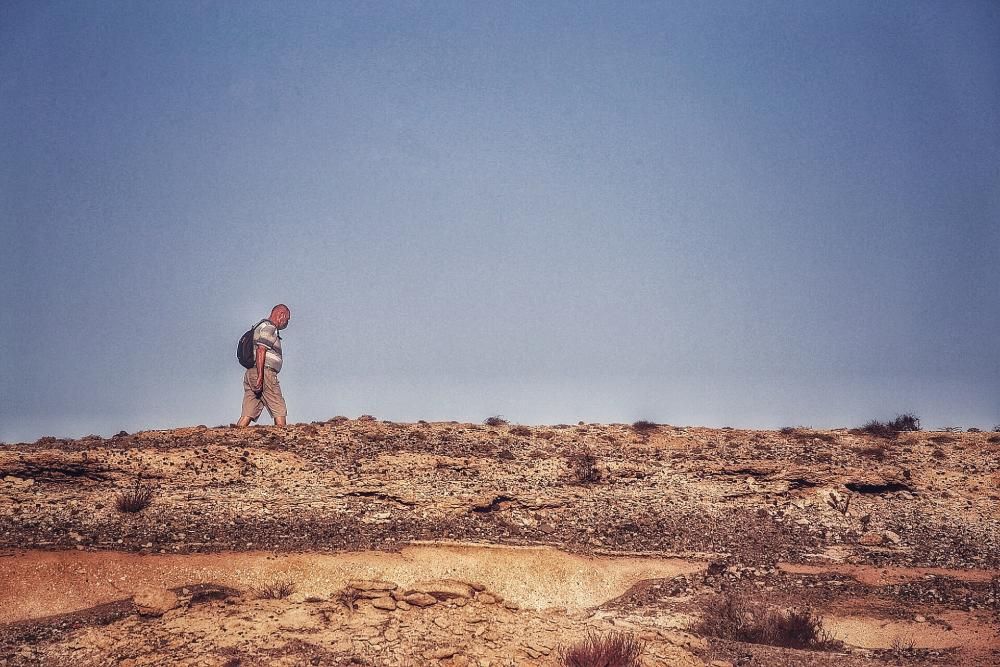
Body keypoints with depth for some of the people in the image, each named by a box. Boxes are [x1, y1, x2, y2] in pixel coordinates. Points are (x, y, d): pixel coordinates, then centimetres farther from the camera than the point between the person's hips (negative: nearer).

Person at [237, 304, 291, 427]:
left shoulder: (261, 327, 26)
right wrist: (260, 377, -23)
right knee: (280, 411, -3)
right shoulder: (269, 327, -5)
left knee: (248, 414, 0)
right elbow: (261, 351, -17)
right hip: (264, 373, -9)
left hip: (250, 373, 9)